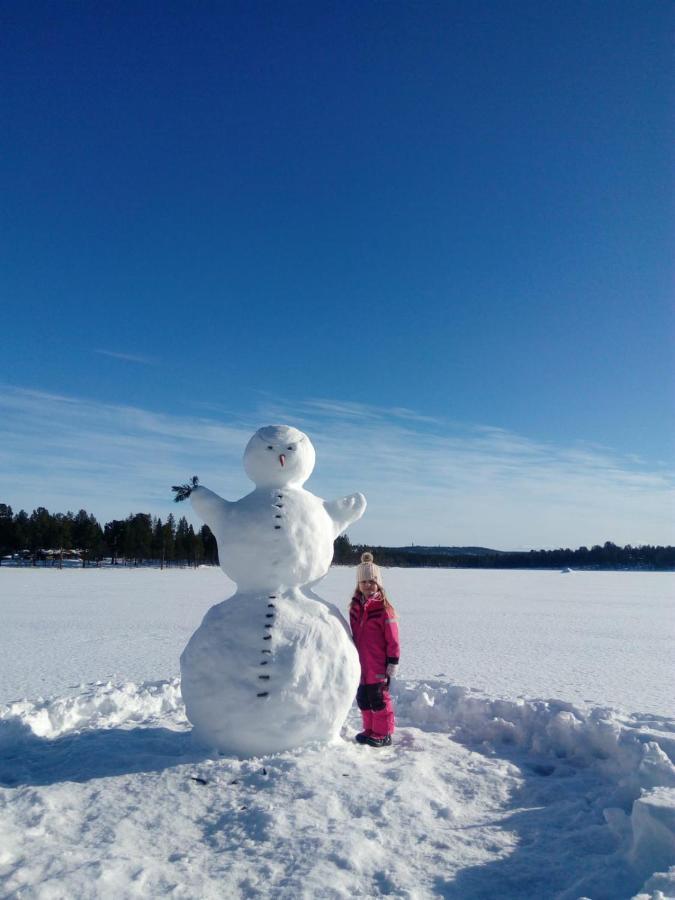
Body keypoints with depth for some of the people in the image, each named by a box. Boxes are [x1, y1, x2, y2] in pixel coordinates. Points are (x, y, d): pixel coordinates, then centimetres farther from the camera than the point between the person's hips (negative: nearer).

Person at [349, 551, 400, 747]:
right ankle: (370, 730, 31)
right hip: (361, 665, 6)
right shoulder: (355, 607, 5)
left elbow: (392, 639, -11)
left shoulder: (384, 609, -14)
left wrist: (393, 663, -11)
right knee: (363, 699, 15)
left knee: (378, 699, 3)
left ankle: (383, 734, 17)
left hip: (378, 666, -6)